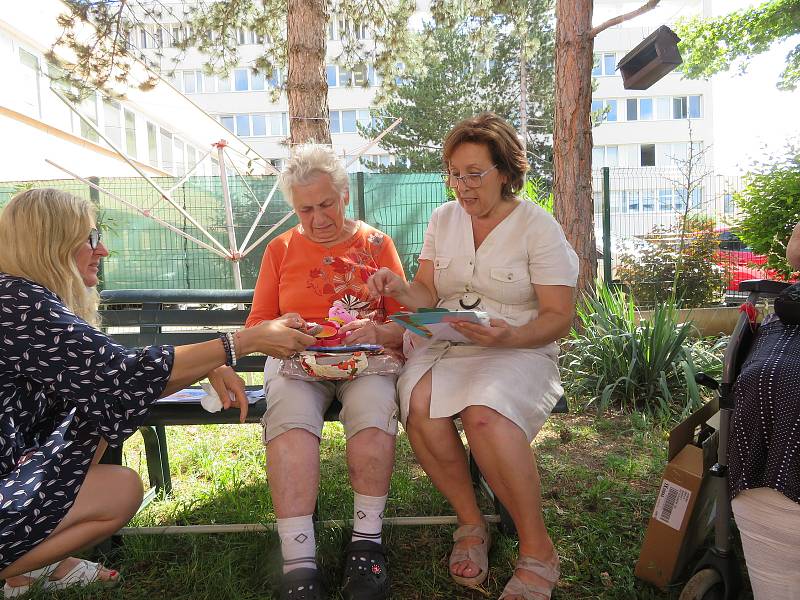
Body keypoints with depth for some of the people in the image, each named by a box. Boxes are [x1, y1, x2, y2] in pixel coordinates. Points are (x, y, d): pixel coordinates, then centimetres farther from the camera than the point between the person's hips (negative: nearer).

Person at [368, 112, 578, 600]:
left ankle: (538, 550, -12)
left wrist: (510, 336, -25)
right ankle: (471, 523, -5)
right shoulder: (444, 218, 12)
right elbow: (429, 295, 8)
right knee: (419, 405, -29)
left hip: (518, 352, -3)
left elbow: (558, 317, -5)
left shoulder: (539, 227, -2)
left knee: (485, 414, -35)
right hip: (443, 345, 4)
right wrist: (402, 289, -15)